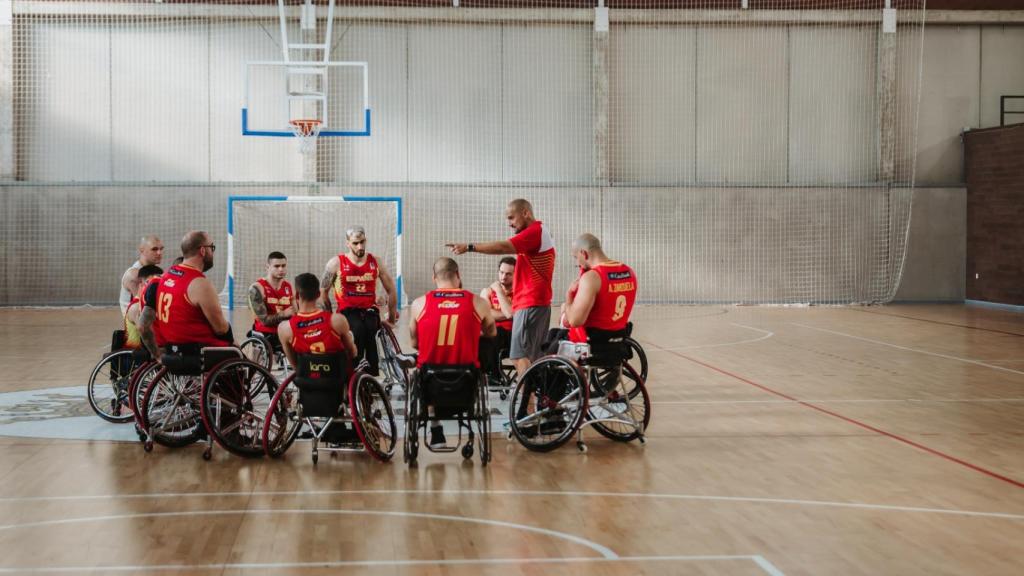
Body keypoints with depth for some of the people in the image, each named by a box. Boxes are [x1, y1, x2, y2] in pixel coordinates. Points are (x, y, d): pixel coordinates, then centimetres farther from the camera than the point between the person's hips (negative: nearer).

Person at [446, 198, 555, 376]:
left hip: (530, 305, -10)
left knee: (520, 356, -14)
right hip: (538, 303, 10)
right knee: (534, 358, 10)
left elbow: (503, 247, -23)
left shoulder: (535, 232, -12)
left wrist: (469, 247, -25)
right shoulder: (539, 232, 21)